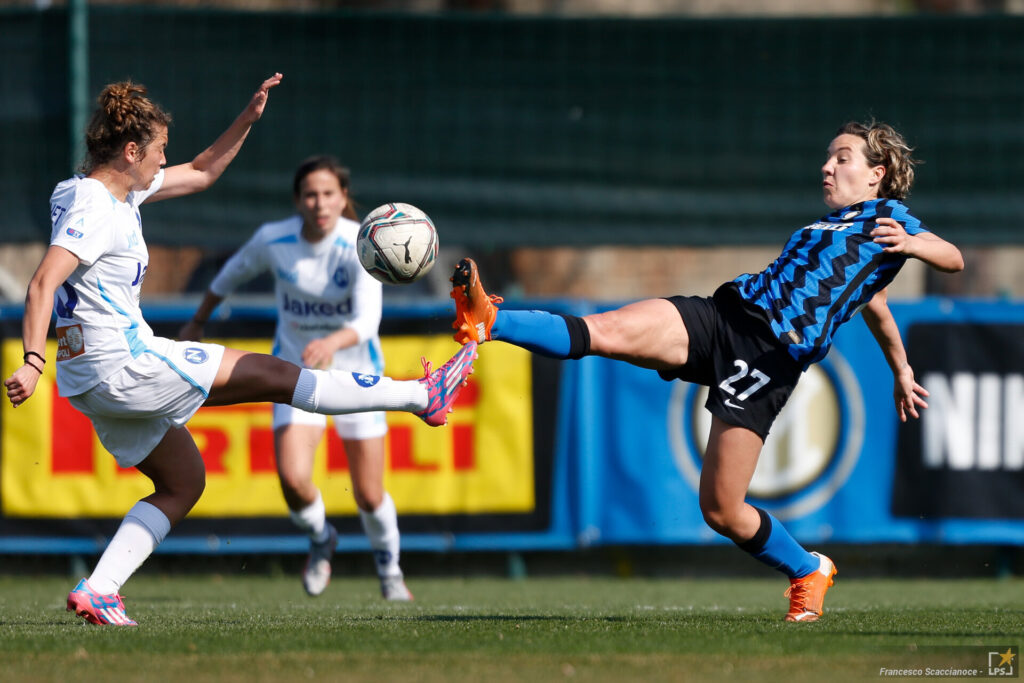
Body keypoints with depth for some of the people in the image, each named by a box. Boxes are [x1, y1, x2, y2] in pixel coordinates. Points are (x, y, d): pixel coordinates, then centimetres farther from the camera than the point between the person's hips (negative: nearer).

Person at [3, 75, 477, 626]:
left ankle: (97, 591, 6)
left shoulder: (121, 191, 13)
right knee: (270, 374, -2)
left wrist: (247, 120, 15)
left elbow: (200, 174, 25)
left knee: (183, 482, 19)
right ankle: (422, 395, 5)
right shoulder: (93, 210, -17)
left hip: (95, 381, 11)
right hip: (123, 367, -11)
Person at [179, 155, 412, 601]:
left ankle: (388, 565, 36)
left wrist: (332, 343, -56)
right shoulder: (273, 239, -14)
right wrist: (198, 322, 19)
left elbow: (367, 319, -36)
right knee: (293, 479, -20)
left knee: (369, 496, 2)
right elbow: (235, 271, 8)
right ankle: (320, 539, 15)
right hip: (296, 368, 1)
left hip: (355, 369, -1)